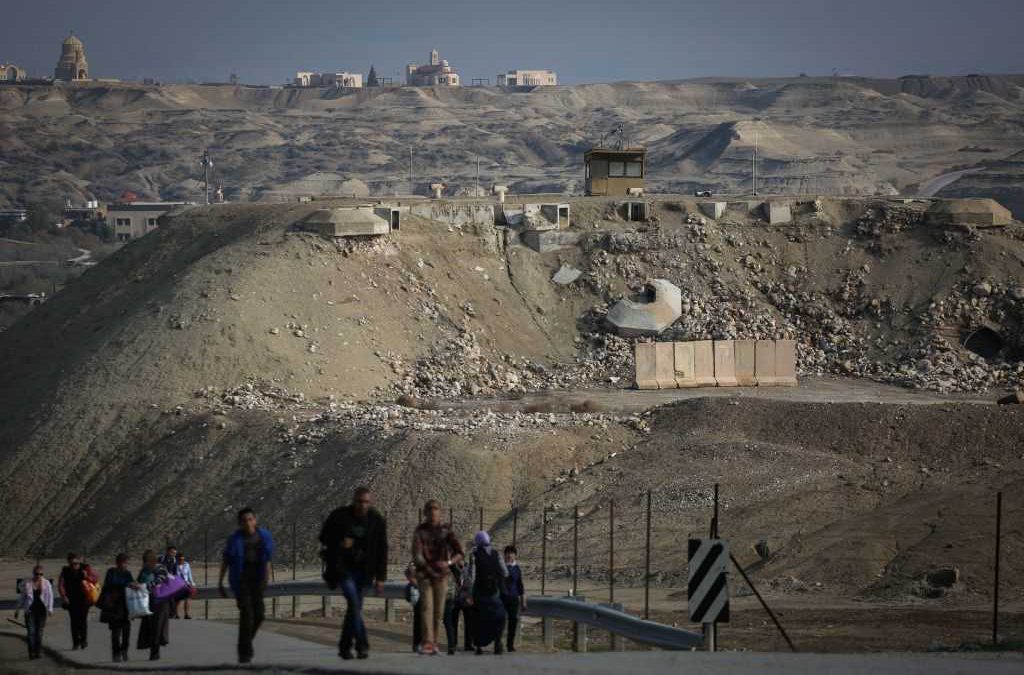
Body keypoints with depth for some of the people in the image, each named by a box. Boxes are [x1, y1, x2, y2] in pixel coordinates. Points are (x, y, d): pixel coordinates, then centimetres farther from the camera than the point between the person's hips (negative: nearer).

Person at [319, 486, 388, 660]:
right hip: (342, 567, -3)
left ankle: (345, 647, 18)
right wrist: (339, 543, -19)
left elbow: (382, 550, 1)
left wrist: (380, 578, -3)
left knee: (355, 607, 5)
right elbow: (324, 537, 2)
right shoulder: (339, 516, -9)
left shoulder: (377, 521, -4)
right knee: (354, 602, -18)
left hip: (362, 570, 3)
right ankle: (362, 645, -21)